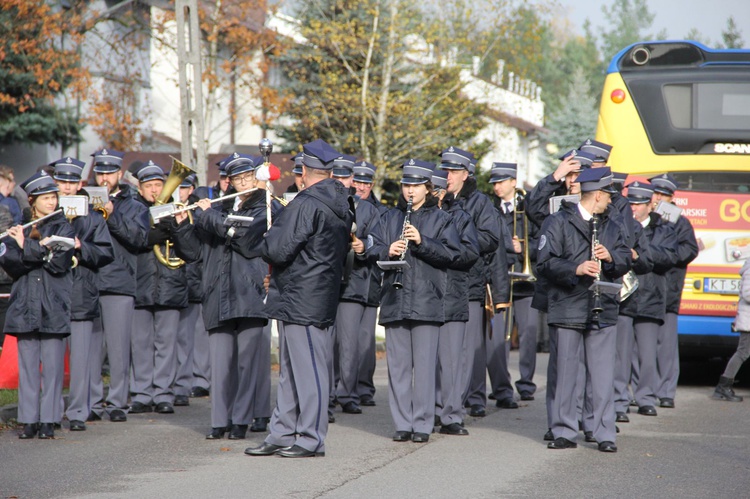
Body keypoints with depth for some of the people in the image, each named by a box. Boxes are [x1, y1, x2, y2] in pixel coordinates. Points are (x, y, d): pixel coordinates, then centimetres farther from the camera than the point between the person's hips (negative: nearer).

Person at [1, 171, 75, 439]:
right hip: (25, 304, 2)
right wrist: (41, 250, -15)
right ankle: (29, 420, 6)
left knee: (52, 364, -3)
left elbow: (60, 263, -11)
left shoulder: (63, 228, 5)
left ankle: (48, 420, 1)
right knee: (27, 364, 2)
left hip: (53, 306, -2)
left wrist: (27, 247, -13)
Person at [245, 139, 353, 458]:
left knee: (307, 369, -4)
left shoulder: (306, 205, -18)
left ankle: (311, 439, 0)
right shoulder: (342, 206, 11)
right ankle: (282, 434, 19)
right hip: (323, 297, 10)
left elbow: (279, 250, -22)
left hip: (301, 301, -10)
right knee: (291, 371, 14)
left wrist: (266, 242, 1)